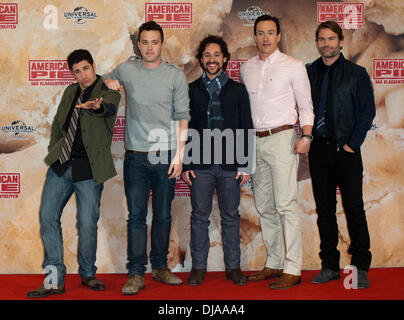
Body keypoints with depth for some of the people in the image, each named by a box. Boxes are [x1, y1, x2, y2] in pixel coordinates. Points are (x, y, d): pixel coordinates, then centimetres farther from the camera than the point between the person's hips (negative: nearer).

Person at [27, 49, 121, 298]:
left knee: (88, 224, -4)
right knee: (47, 216, -1)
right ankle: (55, 279, 7)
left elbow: (109, 107, -30)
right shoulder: (70, 92, 13)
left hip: (89, 168, -5)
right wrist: (54, 151, 13)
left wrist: (96, 106, -53)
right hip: (61, 165, 5)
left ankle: (88, 274, 21)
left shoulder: (109, 93, -5)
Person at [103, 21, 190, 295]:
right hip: (136, 156, 1)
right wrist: (109, 83, 2)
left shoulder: (176, 76, 2)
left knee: (163, 216, 8)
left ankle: (160, 267, 21)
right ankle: (136, 274, 5)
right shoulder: (127, 70, 6)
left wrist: (179, 154, -5)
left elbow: (183, 117, 1)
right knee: (136, 216, -1)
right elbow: (104, 79, 27)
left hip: (165, 156, 0)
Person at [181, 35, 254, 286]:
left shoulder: (237, 90, 9)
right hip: (200, 164, 0)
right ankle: (199, 267, 15)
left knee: (231, 216, 6)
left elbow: (246, 129, 7)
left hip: (230, 165, 0)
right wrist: (185, 165, 0)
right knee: (200, 216, 4)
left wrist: (244, 164, 0)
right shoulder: (191, 91, 8)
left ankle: (233, 267, 16)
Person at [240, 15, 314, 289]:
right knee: (265, 207, 8)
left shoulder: (293, 66, 1)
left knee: (286, 205, -10)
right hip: (255, 142, 5)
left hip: (282, 138, -5)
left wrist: (306, 135, -12)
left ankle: (292, 269, -5)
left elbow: (306, 106, 2)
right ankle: (274, 264, 18)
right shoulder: (247, 69, 13)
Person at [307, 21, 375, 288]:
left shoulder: (357, 73, 2)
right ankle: (330, 266, 16)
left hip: (346, 150, -3)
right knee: (324, 210, 7)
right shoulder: (308, 73, 9)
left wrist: (352, 144, -7)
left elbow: (367, 111, 0)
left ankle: (361, 267, 8)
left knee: (354, 210, -2)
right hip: (318, 149, 3)